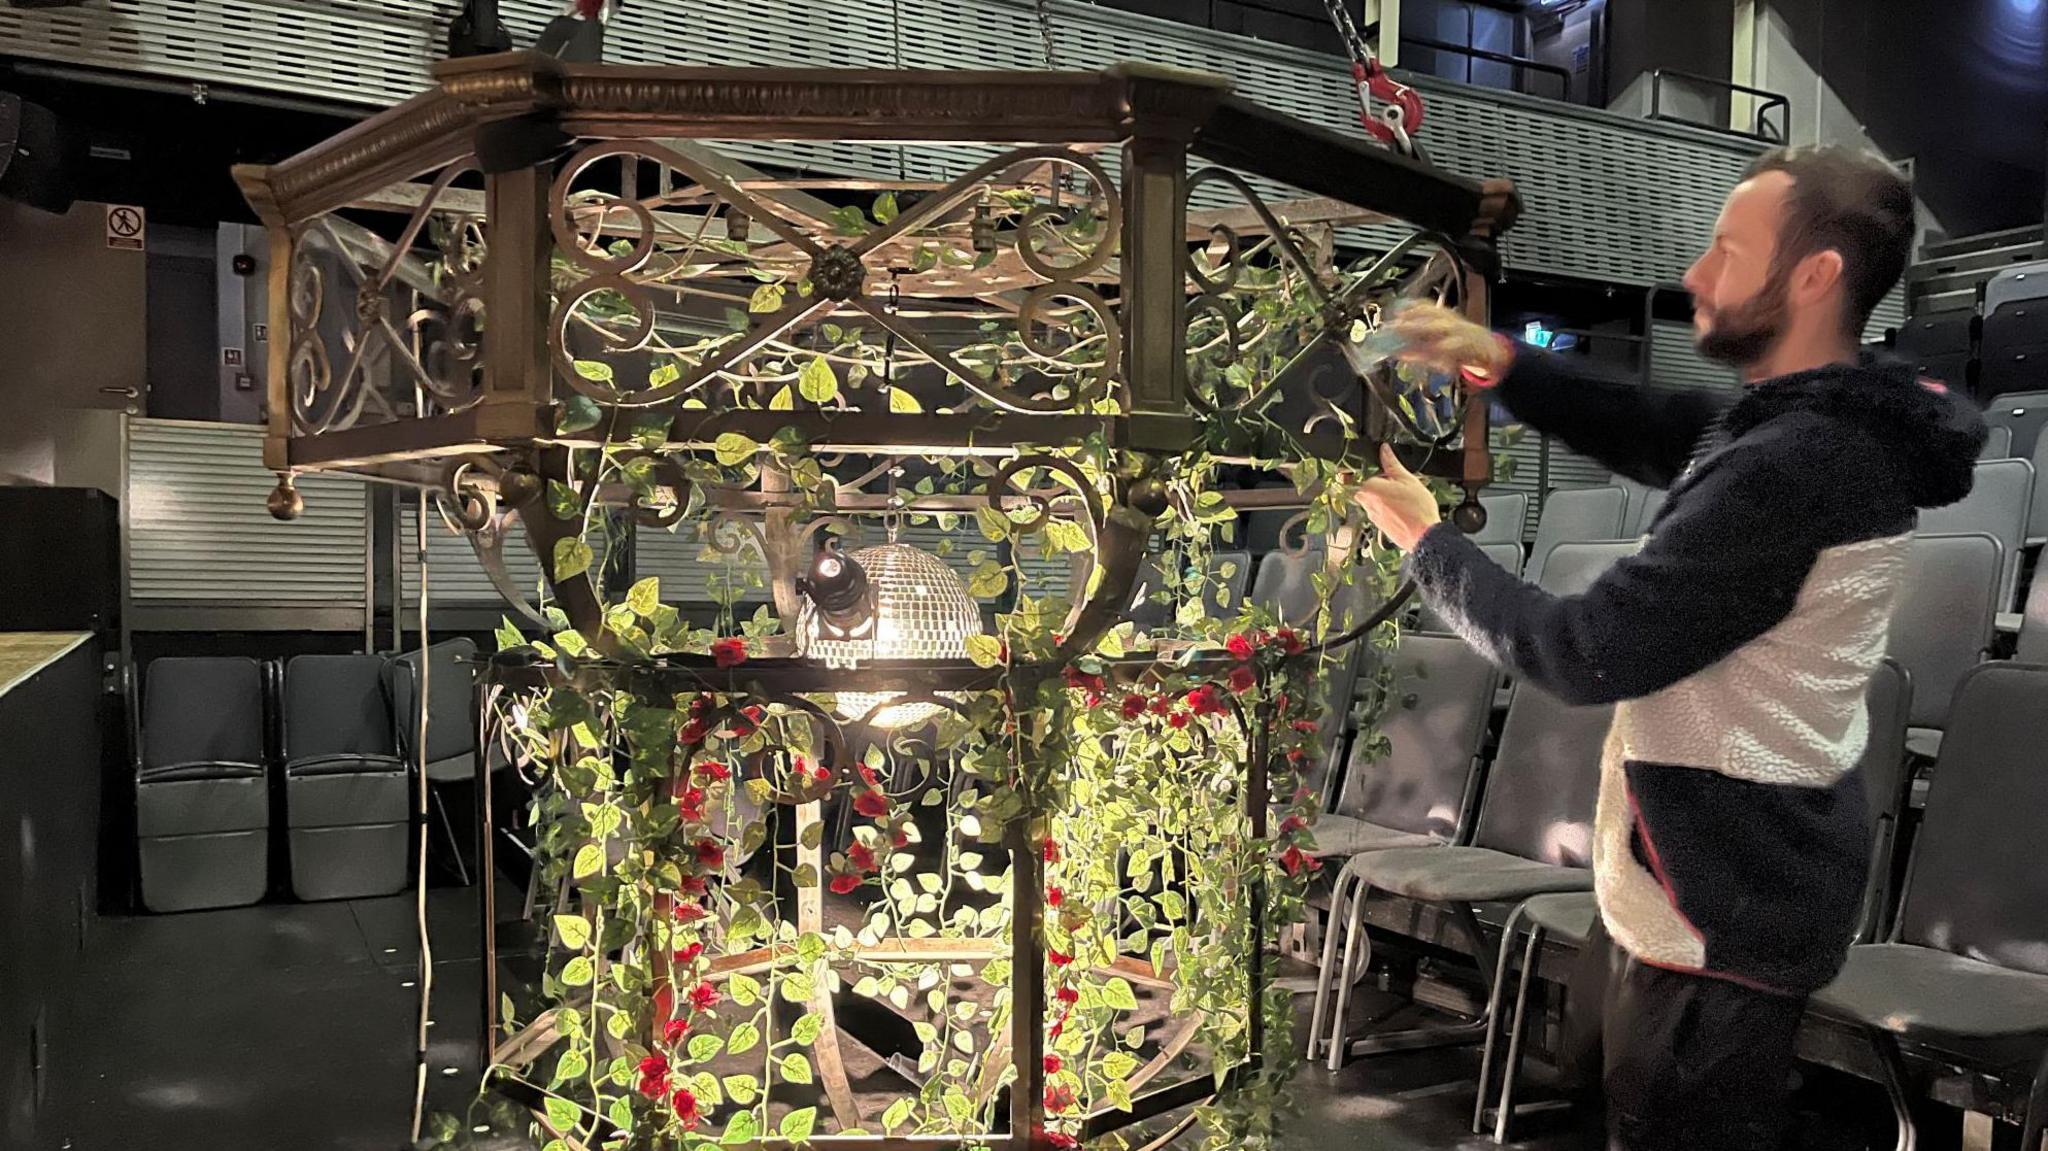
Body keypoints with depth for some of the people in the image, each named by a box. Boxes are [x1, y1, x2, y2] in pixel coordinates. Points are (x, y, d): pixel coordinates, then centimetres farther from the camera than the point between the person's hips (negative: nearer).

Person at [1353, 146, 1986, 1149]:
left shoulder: (1791, 470, -29)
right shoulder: (1828, 426, 3)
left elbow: (1585, 654, -26)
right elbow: (1641, 432, 15)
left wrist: (1427, 542, -13)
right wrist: (1498, 361, 0)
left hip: (1722, 898, -10)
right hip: (1742, 871, 10)